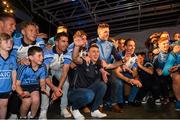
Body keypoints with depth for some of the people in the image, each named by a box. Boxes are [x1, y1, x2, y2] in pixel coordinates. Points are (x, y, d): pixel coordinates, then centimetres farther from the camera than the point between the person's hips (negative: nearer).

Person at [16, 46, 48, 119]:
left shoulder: (42, 67, -13)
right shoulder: (23, 67, -22)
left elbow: (42, 81, 2)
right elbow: (17, 84, -15)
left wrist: (43, 88, -20)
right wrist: (22, 93, -33)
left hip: (34, 86, 2)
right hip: (23, 86, -2)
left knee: (36, 99, -25)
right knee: (27, 101, -26)